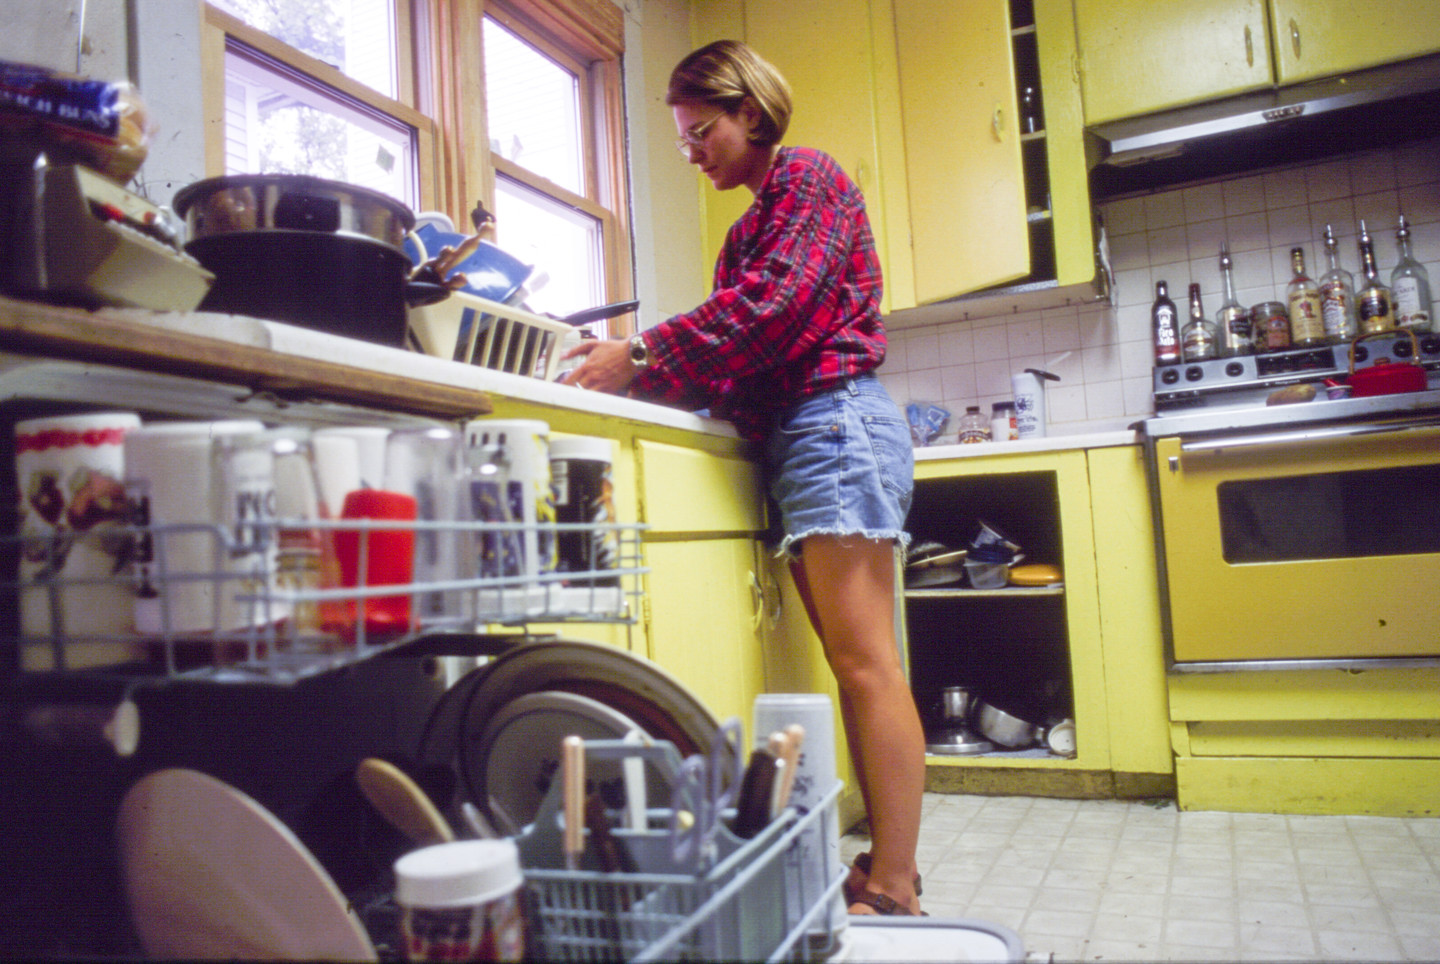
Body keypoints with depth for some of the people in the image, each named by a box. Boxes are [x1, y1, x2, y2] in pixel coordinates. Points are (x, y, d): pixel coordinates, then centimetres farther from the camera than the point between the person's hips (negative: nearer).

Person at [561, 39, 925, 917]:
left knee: (865, 663, -11)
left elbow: (773, 303, -15)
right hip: (795, 433, 9)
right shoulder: (751, 228, 26)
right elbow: (739, 353, 16)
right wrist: (642, 367, 4)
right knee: (854, 662, 5)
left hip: (835, 418, -9)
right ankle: (887, 866, 10)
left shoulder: (809, 176, 2)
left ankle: (895, 893, -7)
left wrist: (643, 358, -14)